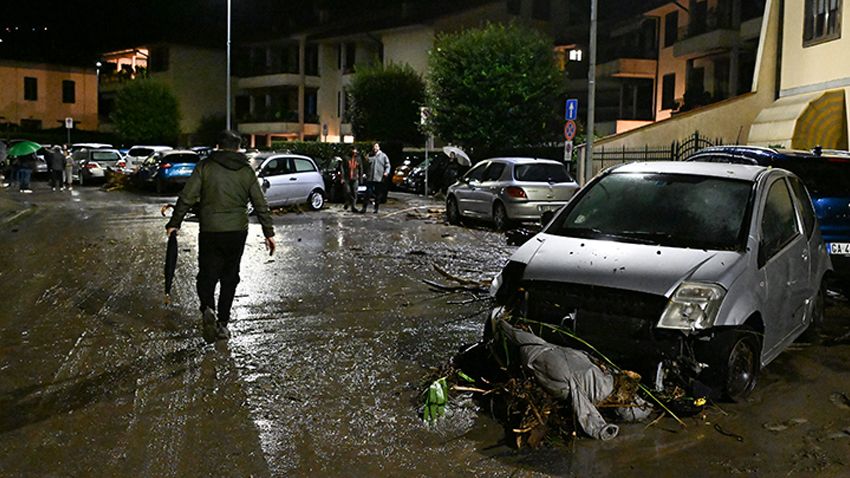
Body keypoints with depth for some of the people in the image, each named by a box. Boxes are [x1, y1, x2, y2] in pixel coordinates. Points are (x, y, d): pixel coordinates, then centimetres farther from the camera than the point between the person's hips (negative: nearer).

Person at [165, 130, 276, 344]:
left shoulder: (205, 166, -1)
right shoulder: (247, 171, 6)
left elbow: (187, 197, -6)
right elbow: (261, 205, 5)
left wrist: (174, 223, 1)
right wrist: (269, 232, 9)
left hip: (210, 232, -2)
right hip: (237, 232, 2)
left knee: (207, 274, 7)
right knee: (230, 277, 12)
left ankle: (207, 309, -19)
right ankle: (222, 322, 13)